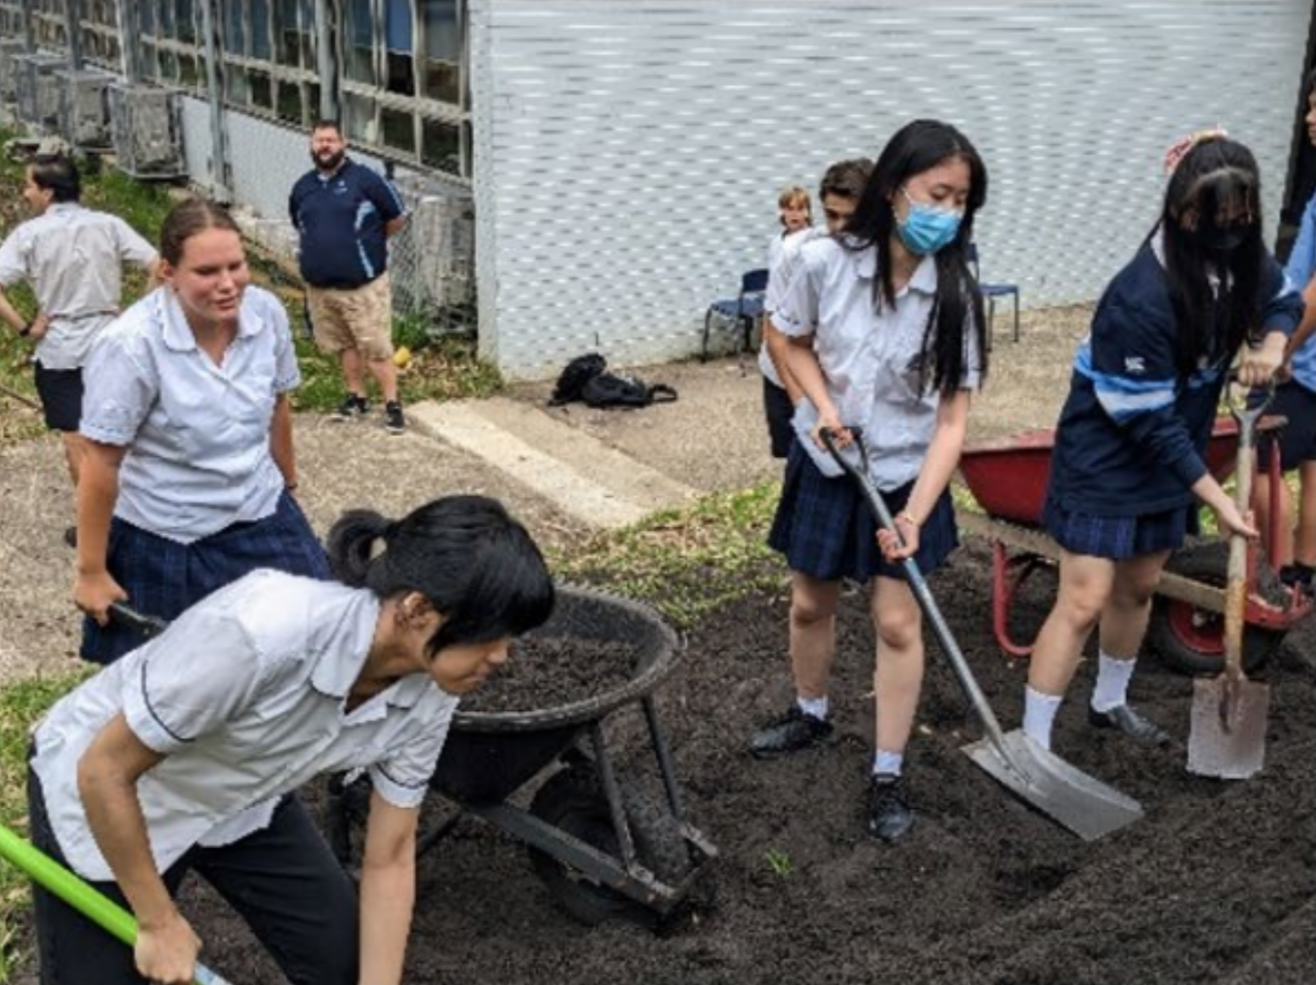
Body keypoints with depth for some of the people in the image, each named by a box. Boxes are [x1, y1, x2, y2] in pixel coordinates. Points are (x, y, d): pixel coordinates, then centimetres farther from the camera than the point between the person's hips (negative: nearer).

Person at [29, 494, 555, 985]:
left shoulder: (427, 693, -21)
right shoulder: (262, 628, -40)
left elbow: (389, 860, -8)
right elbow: (104, 769, -26)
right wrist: (158, 922, -15)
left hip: (239, 800, 5)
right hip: (99, 793, -5)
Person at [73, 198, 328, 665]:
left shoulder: (267, 312, -10)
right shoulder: (131, 345, -23)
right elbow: (102, 463, -17)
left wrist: (289, 484, 19)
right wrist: (91, 572, -12)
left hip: (263, 518, 4)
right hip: (164, 540, -4)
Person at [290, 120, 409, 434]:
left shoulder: (365, 179, -9)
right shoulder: (302, 187, 8)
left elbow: (398, 218, -2)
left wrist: (368, 242, 6)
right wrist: (326, 245, 15)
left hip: (363, 284, -5)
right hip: (320, 287, 6)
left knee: (376, 348, -5)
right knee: (343, 346, 15)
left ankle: (392, 405, 1)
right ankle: (356, 398, 28)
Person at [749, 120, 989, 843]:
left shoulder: (953, 294, -20)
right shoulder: (827, 262, -19)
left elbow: (952, 418, -19)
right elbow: (792, 340, 1)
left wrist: (916, 514, -28)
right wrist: (824, 404, -15)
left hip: (904, 473, -1)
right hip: (824, 462, 2)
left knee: (898, 620, 1)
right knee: (810, 602, 16)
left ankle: (888, 774, 16)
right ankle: (811, 715, 44)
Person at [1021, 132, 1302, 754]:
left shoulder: (1240, 259, -8)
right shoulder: (1141, 299, -31)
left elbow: (1284, 300, 16)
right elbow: (1149, 420, -25)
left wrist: (1271, 342, -8)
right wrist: (1217, 499, -20)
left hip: (1168, 456, 8)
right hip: (1106, 459, -7)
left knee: (1138, 588, 19)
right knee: (1084, 601, -9)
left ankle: (1110, 704, 40)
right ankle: (1033, 742, 0)